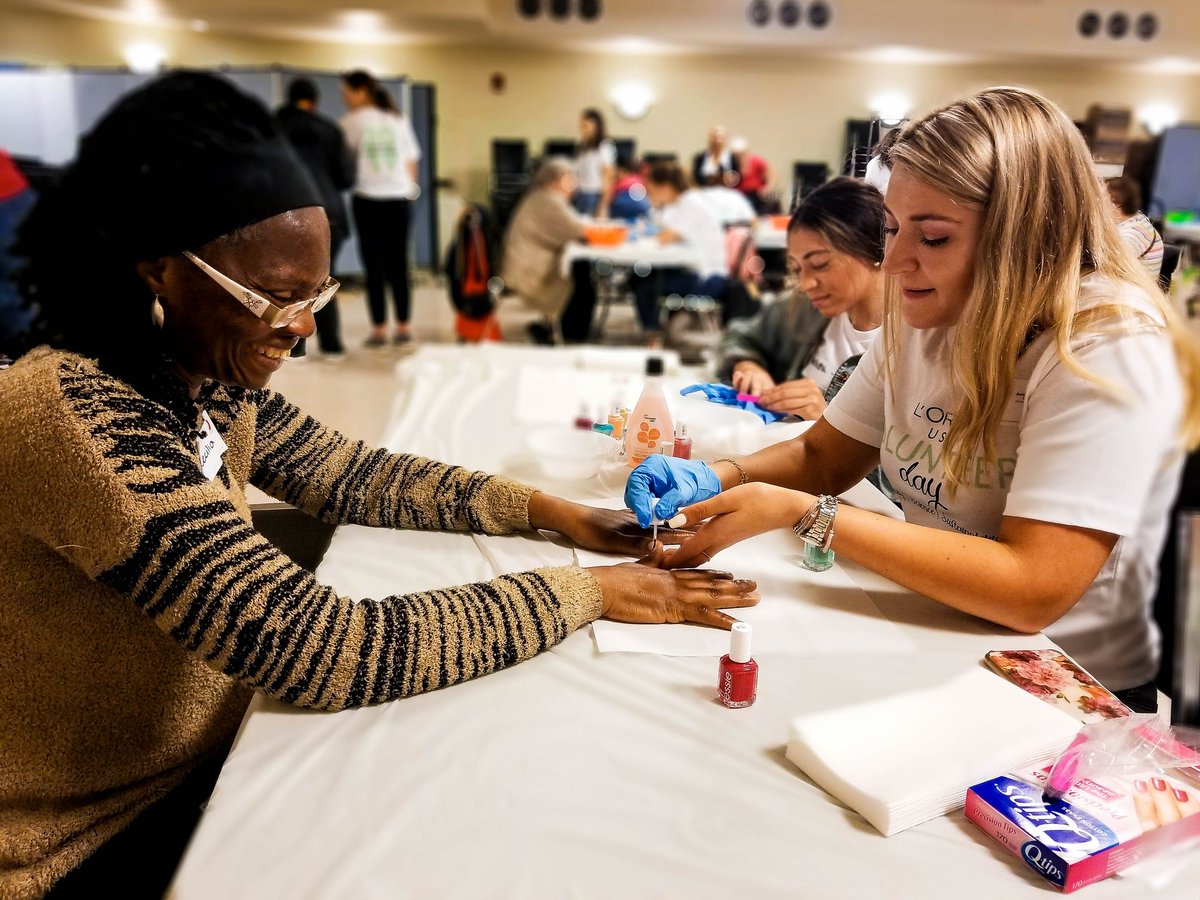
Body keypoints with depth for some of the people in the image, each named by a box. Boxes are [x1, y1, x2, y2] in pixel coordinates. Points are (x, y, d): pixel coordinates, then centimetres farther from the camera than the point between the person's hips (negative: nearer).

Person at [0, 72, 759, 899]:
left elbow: (352, 476, 4)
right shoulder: (73, 419, -32)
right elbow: (328, 653, -35)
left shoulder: (210, 382, -7)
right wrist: (589, 591, -26)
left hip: (210, 754, 6)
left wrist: (546, 509, -7)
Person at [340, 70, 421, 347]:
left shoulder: (351, 121, -1)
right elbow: (411, 162, 12)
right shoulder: (398, 120, 11)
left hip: (368, 199, -4)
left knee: (374, 265, 0)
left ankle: (379, 329, 0)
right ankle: (403, 327, 8)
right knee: (398, 264, 6)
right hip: (399, 198, 4)